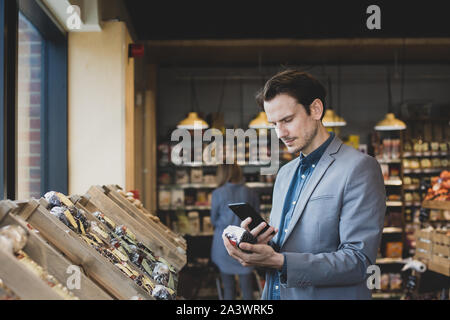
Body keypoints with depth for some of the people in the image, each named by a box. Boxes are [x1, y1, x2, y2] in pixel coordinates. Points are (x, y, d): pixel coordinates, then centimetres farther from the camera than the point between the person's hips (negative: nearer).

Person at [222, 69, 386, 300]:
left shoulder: (359, 168, -12)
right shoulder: (285, 173, 12)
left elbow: (359, 261, -18)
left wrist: (278, 261, -26)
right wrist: (259, 244, -6)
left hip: (327, 295, -6)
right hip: (275, 293, 6)